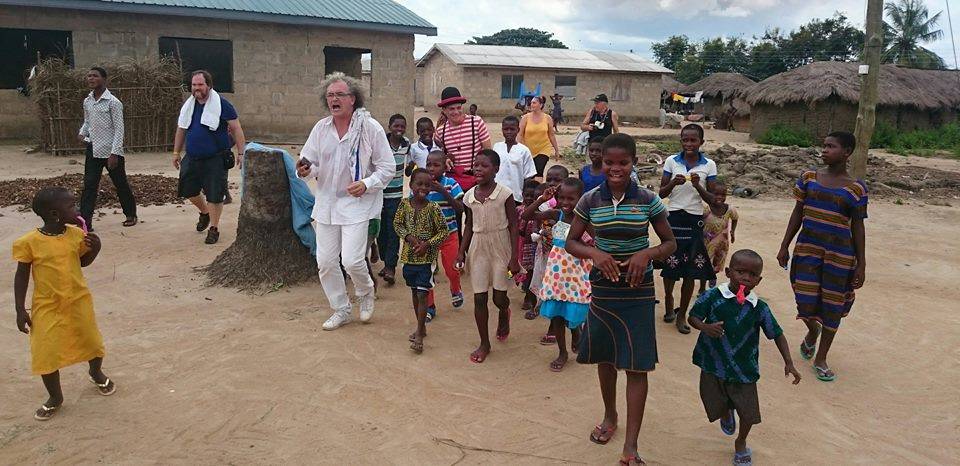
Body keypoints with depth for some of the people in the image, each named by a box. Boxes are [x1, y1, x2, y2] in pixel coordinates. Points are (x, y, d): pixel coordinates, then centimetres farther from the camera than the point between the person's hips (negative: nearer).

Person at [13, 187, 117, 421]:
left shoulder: (76, 234, -6)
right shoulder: (29, 242, -15)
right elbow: (22, 276, -6)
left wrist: (95, 248, -11)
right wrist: (20, 310, -6)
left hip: (79, 301, 3)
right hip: (47, 307, -3)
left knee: (91, 341, 14)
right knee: (46, 354, 2)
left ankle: (96, 374, 45)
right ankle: (55, 397, 25)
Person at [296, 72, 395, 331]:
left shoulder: (370, 127, -8)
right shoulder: (321, 128, 3)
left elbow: (388, 167, -5)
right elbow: (310, 162, 10)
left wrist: (367, 184, -20)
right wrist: (305, 170, -14)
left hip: (356, 203, -5)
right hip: (326, 202, 5)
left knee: (352, 260, -14)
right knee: (325, 262, 7)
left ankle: (366, 292, 21)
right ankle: (341, 310, 27)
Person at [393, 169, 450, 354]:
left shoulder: (433, 207, -12)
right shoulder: (405, 204, -3)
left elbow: (444, 231, -8)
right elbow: (397, 224, 5)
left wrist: (428, 243, -18)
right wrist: (408, 236, -12)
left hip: (427, 257, -4)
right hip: (409, 256, 4)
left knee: (422, 294, -5)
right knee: (415, 293, 16)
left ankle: (419, 335, -1)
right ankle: (421, 327, 31)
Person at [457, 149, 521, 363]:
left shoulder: (504, 194, -12)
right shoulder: (469, 195, 1)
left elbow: (513, 226, -9)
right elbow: (469, 226, 10)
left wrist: (514, 257, -13)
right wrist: (461, 252, 4)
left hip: (500, 248, -3)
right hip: (478, 248, 3)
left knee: (499, 297, 3)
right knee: (479, 298, 4)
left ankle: (504, 314, 41)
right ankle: (484, 343, 19)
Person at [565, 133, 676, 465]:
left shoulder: (648, 201, -8)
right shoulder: (590, 201, -4)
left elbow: (670, 243, 0)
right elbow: (571, 243, 2)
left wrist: (646, 254, -20)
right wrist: (594, 253, -19)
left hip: (638, 291, -2)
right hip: (603, 288, 2)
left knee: (636, 365, -1)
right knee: (605, 356, 17)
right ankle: (609, 416, 41)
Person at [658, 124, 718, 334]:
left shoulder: (709, 165, -1)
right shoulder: (671, 161, 0)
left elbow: (712, 199, -1)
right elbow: (662, 193, 2)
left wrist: (698, 186, -19)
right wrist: (673, 183, -18)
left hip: (695, 221, 0)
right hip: (673, 219, 0)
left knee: (690, 271, 4)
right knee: (670, 265, 9)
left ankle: (682, 314, 19)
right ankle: (669, 304, 35)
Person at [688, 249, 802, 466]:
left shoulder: (759, 308, -9)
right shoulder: (712, 297, -14)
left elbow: (777, 335, 0)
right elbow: (693, 317, -7)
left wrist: (788, 363, -7)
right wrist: (705, 327, -28)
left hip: (744, 369, 1)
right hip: (713, 366, -1)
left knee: (749, 413, 7)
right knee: (717, 405, 14)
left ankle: (740, 444, 38)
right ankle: (726, 414, 54)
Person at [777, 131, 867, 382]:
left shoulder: (856, 188, -4)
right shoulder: (809, 178, 2)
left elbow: (857, 227, 0)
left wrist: (861, 264, 0)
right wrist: (784, 246, 6)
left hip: (840, 255, -1)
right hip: (807, 248, 2)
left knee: (832, 306, 7)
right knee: (806, 302, 0)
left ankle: (821, 359, 23)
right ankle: (812, 330, 37)